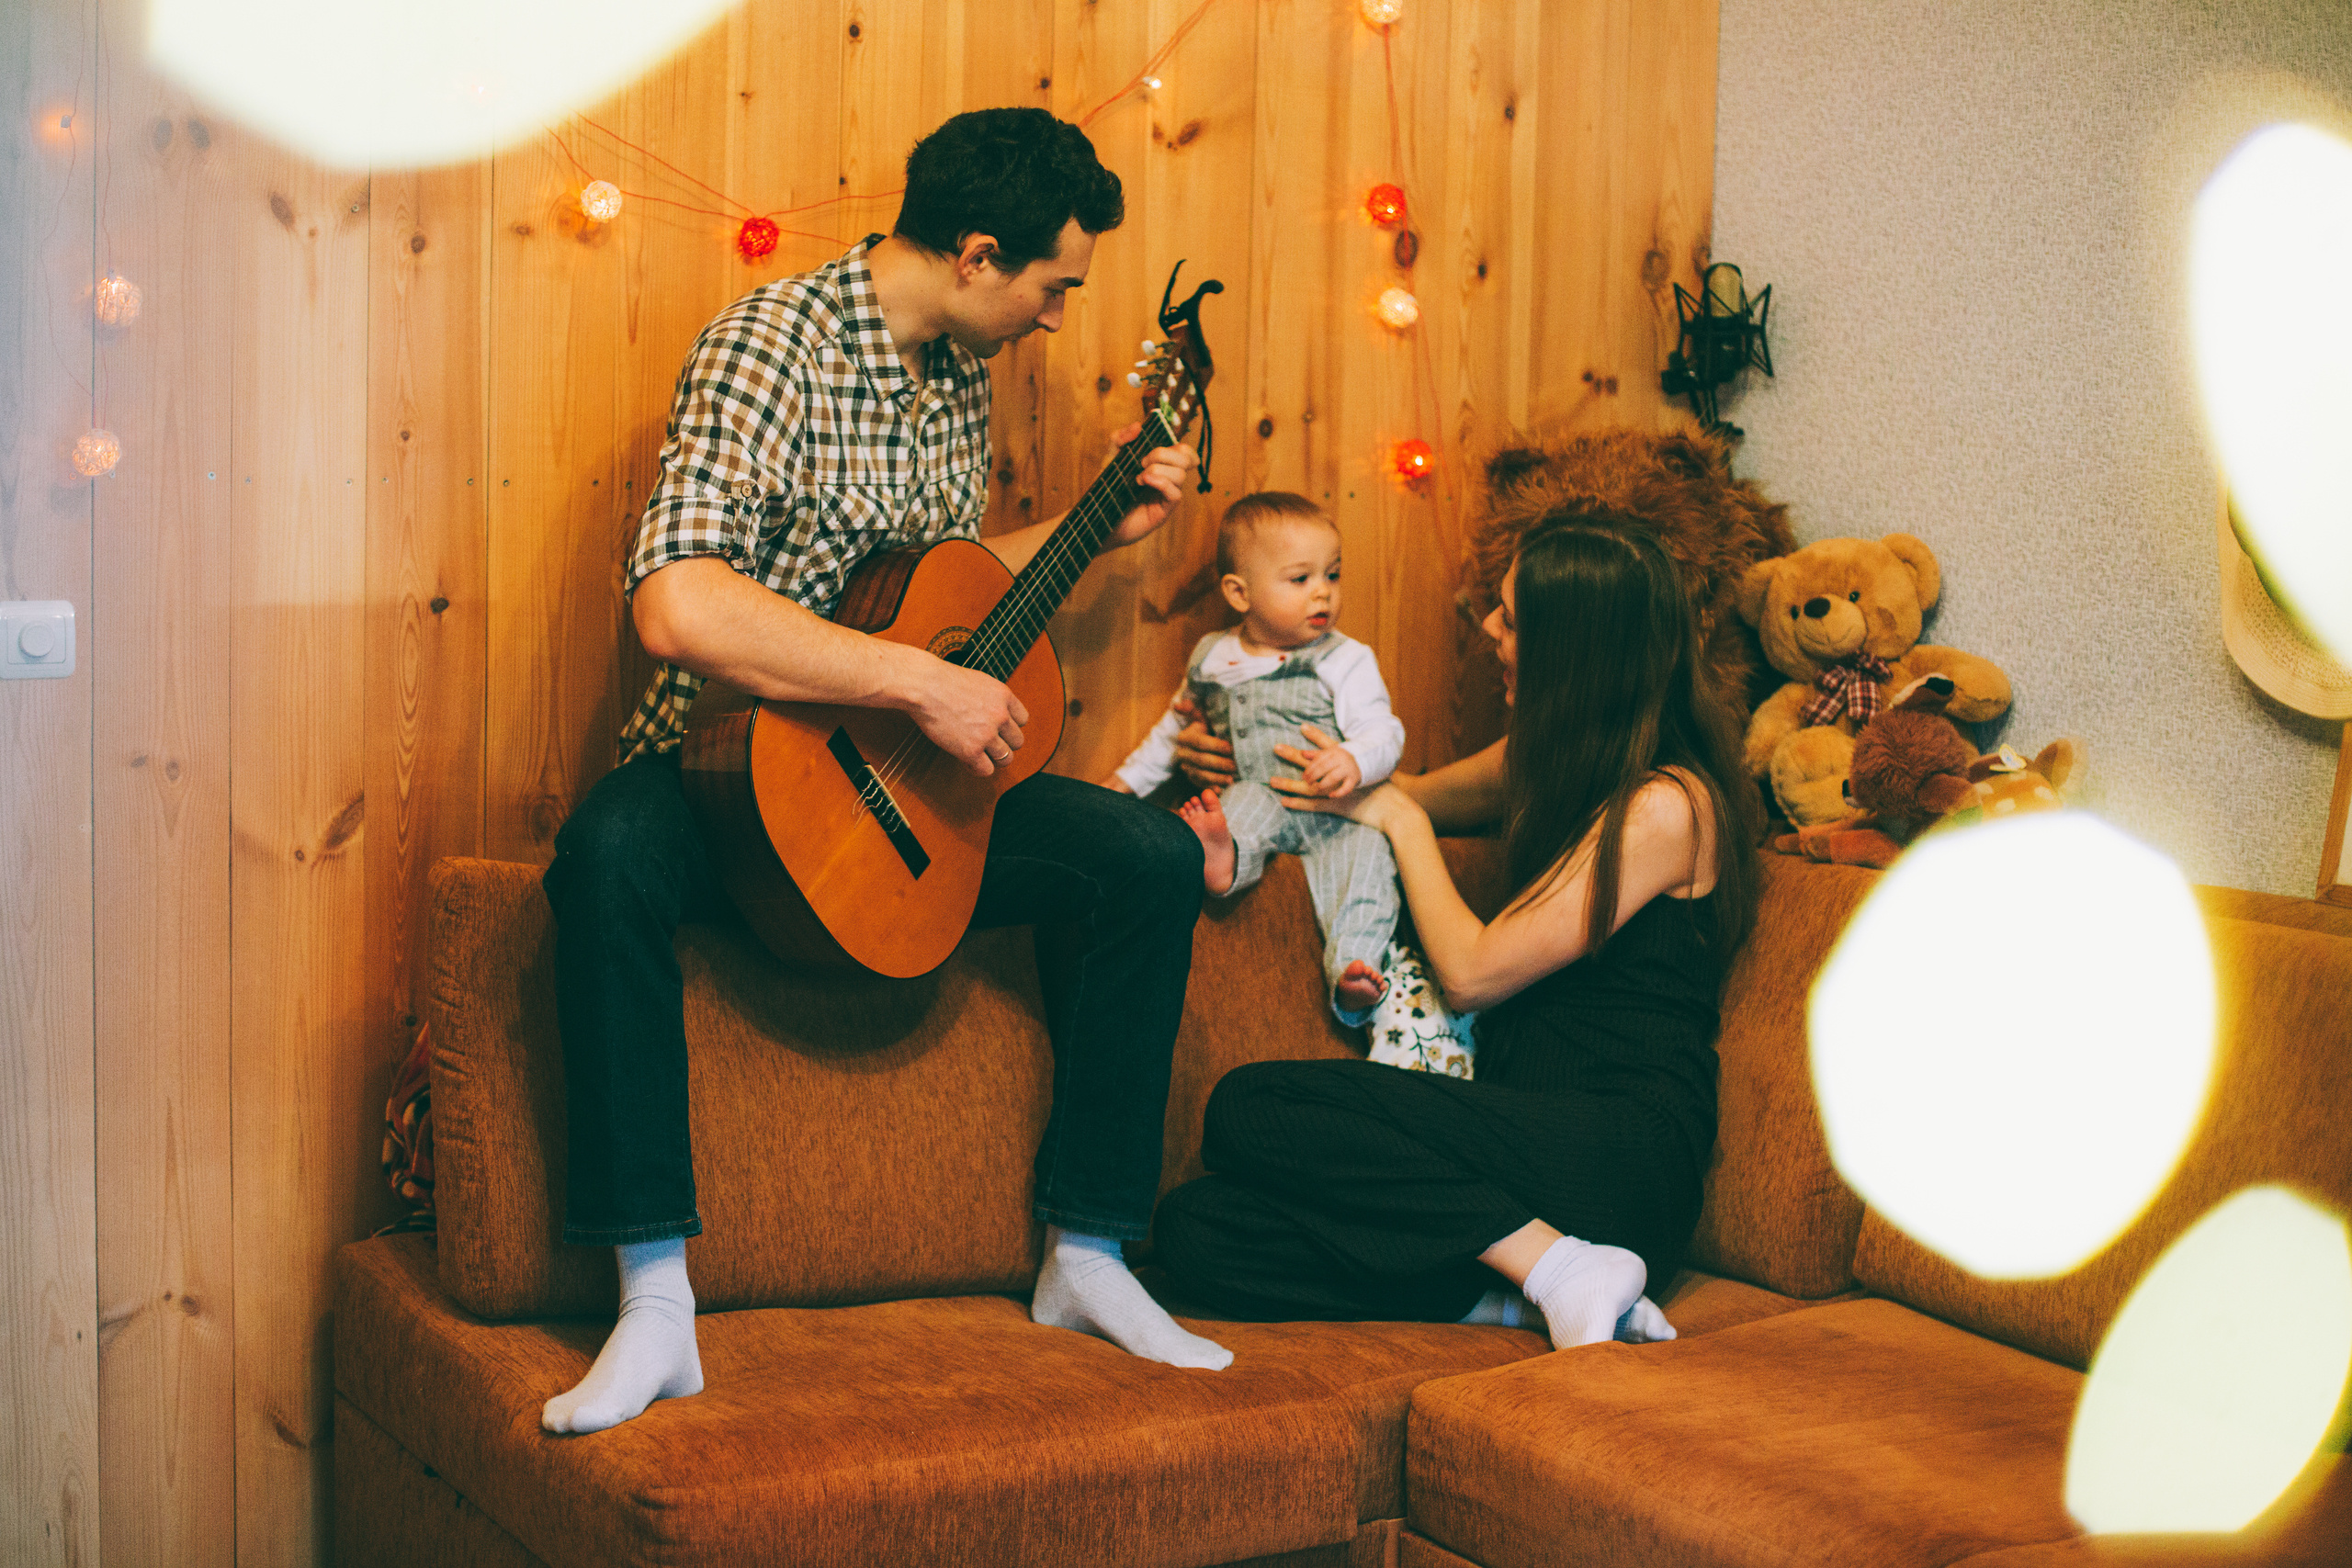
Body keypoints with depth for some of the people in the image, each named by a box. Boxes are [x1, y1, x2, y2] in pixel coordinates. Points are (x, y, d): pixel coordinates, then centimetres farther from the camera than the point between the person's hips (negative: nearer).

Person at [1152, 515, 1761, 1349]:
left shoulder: (1665, 805, -12)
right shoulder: (1559, 758, 14)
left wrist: (1399, 817, 2)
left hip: (1621, 1162, -8)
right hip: (1533, 1136, 8)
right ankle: (1500, 1298, -18)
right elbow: (1422, 793, 33)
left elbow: (1471, 973, -11)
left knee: (1253, 1107, -23)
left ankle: (1559, 1266, -21)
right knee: (1196, 1226, -11)